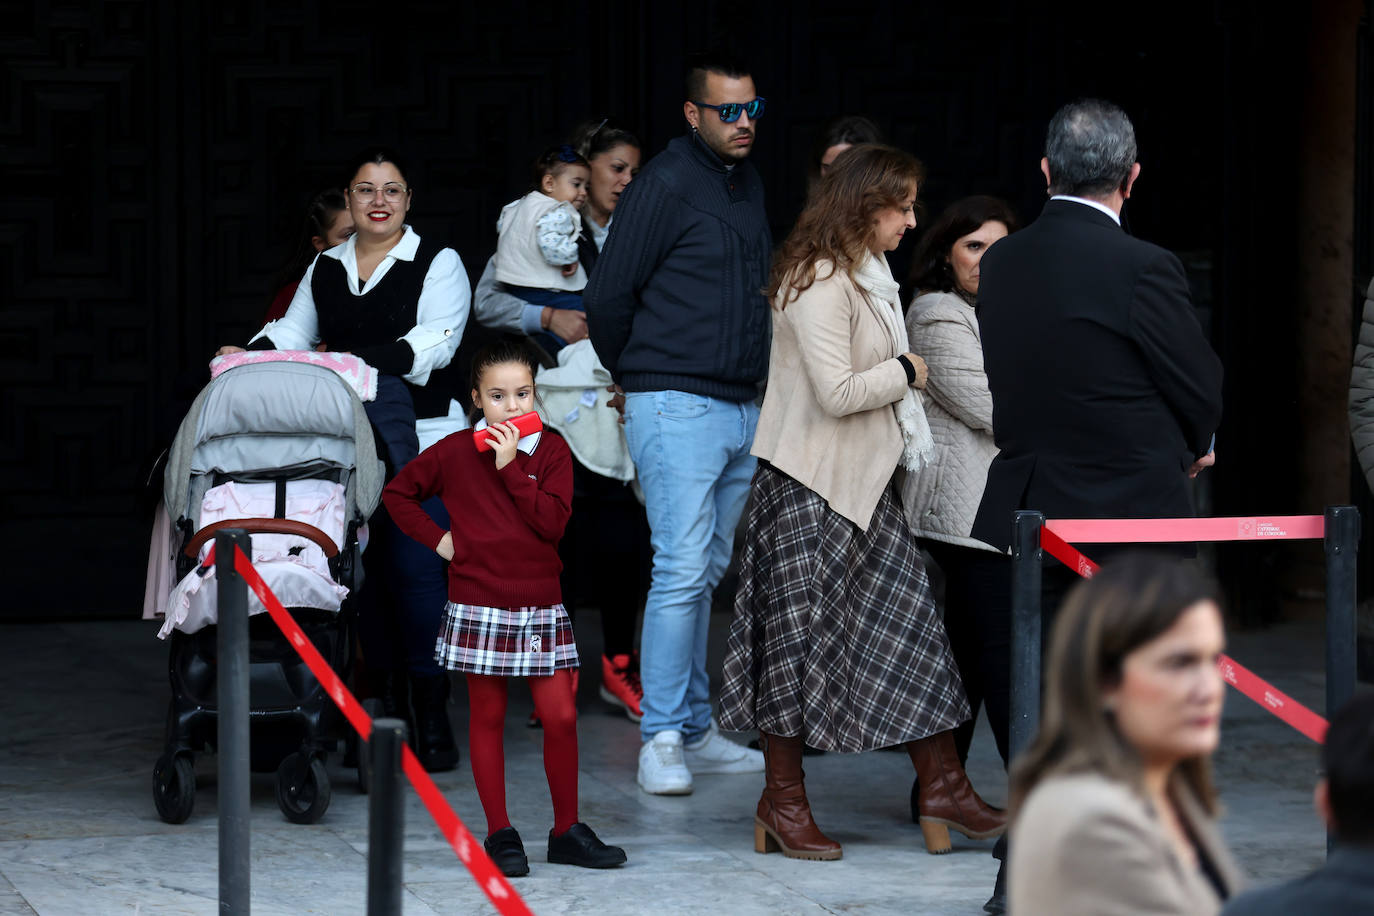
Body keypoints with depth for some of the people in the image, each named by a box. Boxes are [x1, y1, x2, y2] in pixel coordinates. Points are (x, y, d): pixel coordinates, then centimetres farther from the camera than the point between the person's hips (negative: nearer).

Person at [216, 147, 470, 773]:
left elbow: (435, 341, -9)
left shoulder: (437, 263, 4)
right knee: (364, 569, 1)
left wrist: (364, 361, -22)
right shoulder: (325, 269, 19)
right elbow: (294, 332, 17)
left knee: (415, 567, -11)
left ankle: (432, 715, -7)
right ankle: (383, 703, 8)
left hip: (418, 437, -4)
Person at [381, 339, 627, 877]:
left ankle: (567, 832, 11)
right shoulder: (455, 453, 1)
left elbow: (553, 522, -11)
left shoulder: (551, 450, 2)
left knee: (560, 716, -1)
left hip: (540, 606, 1)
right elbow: (397, 493, 11)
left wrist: (510, 466, -14)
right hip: (479, 606, -1)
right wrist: (436, 537, 0)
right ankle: (500, 834, 11)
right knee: (487, 717, 4)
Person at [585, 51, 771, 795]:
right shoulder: (666, 187, -11)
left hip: (742, 408, 8)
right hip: (677, 408, -8)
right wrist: (638, 378, 5)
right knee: (682, 571, -11)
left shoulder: (749, 183, 15)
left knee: (708, 574, 11)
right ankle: (661, 739, -7)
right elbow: (607, 298, -9)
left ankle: (695, 730, 17)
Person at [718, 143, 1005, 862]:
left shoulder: (869, 276, 14)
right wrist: (906, 371, -10)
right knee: (802, 637, -1)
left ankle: (943, 789, 9)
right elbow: (838, 392, -23)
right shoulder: (819, 284, -18)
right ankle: (783, 806, 8)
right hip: (809, 485, -10)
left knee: (909, 621, 6)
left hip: (862, 481, 10)